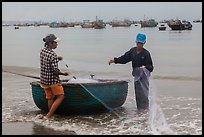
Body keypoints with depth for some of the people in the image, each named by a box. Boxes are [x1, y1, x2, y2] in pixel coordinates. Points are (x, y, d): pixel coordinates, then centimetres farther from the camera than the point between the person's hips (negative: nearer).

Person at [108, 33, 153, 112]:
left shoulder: (146, 53, -10)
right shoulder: (132, 51, 5)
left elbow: (150, 67, -9)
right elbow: (124, 58, 13)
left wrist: (145, 67, -28)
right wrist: (114, 60, 6)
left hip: (144, 75, -5)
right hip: (136, 75, 5)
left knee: (144, 92, -7)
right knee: (137, 92, 11)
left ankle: (145, 108, 2)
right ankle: (139, 108, 21)